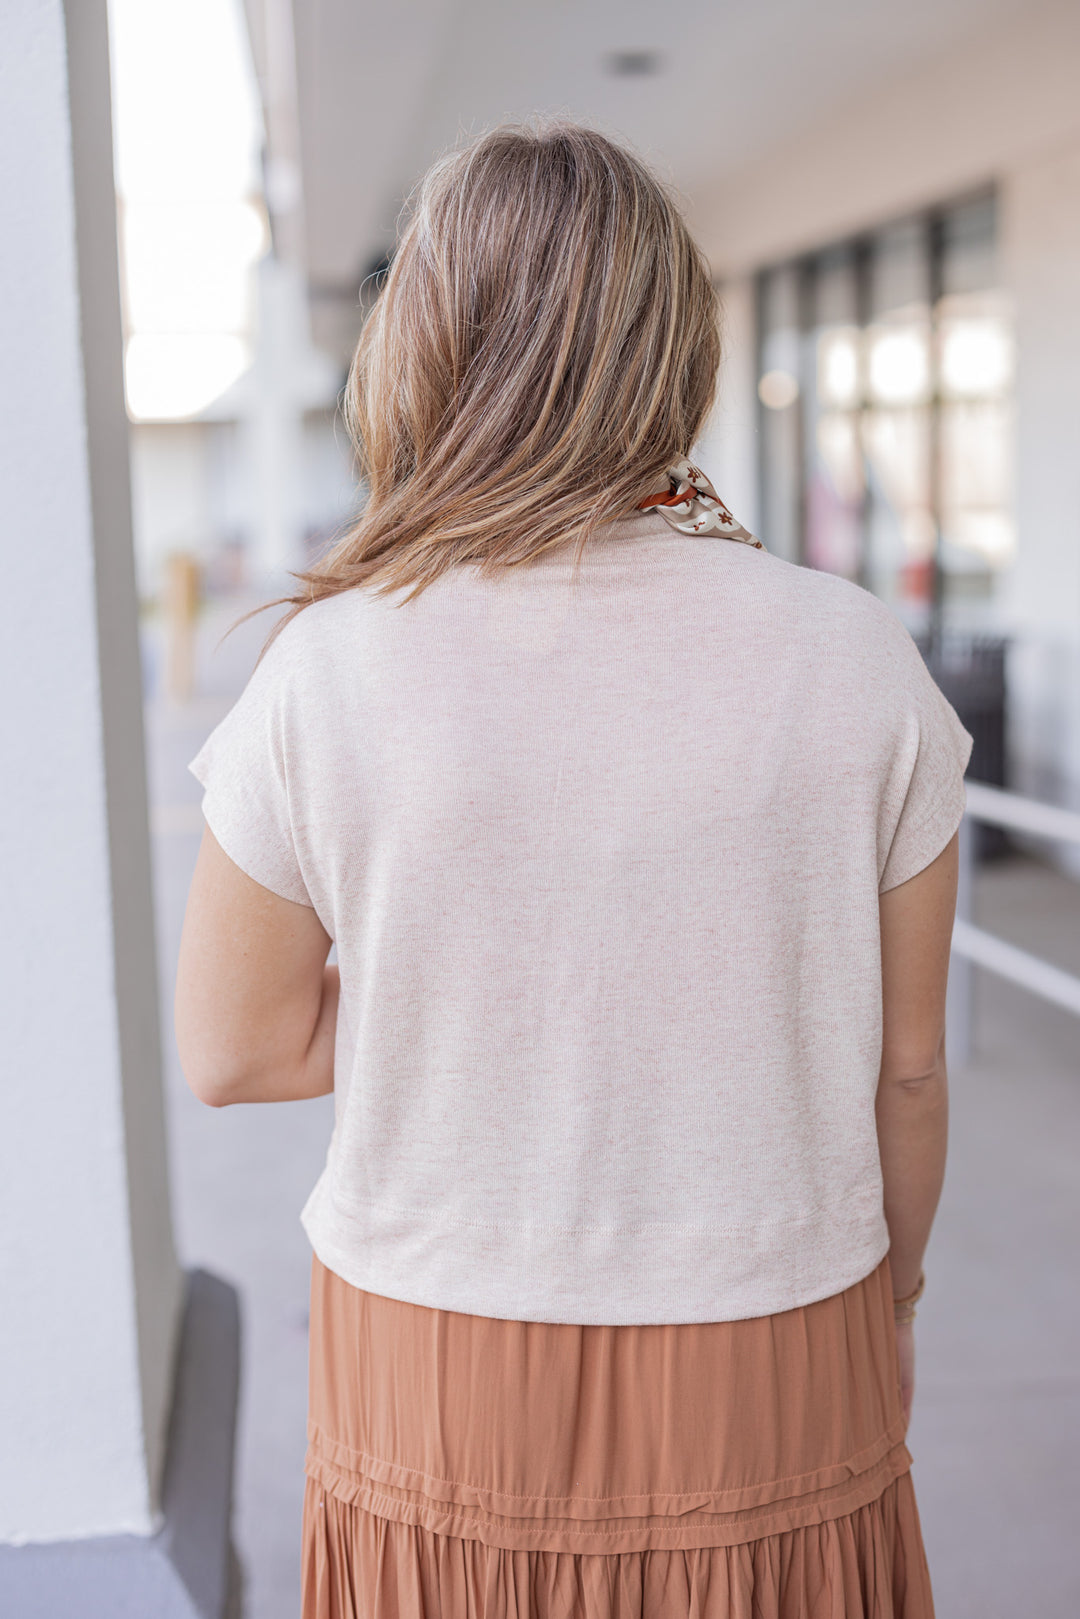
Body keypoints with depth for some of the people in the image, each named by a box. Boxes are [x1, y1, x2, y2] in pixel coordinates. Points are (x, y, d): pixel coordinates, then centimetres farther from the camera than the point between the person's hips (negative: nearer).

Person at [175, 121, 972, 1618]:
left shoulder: (327, 670, -14)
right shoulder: (855, 659, -12)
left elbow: (230, 1051, -4)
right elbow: (906, 1062, -3)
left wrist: (496, 1007, 1)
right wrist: (890, 1296, 13)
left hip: (442, 1390, 0)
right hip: (770, 1387, 1)